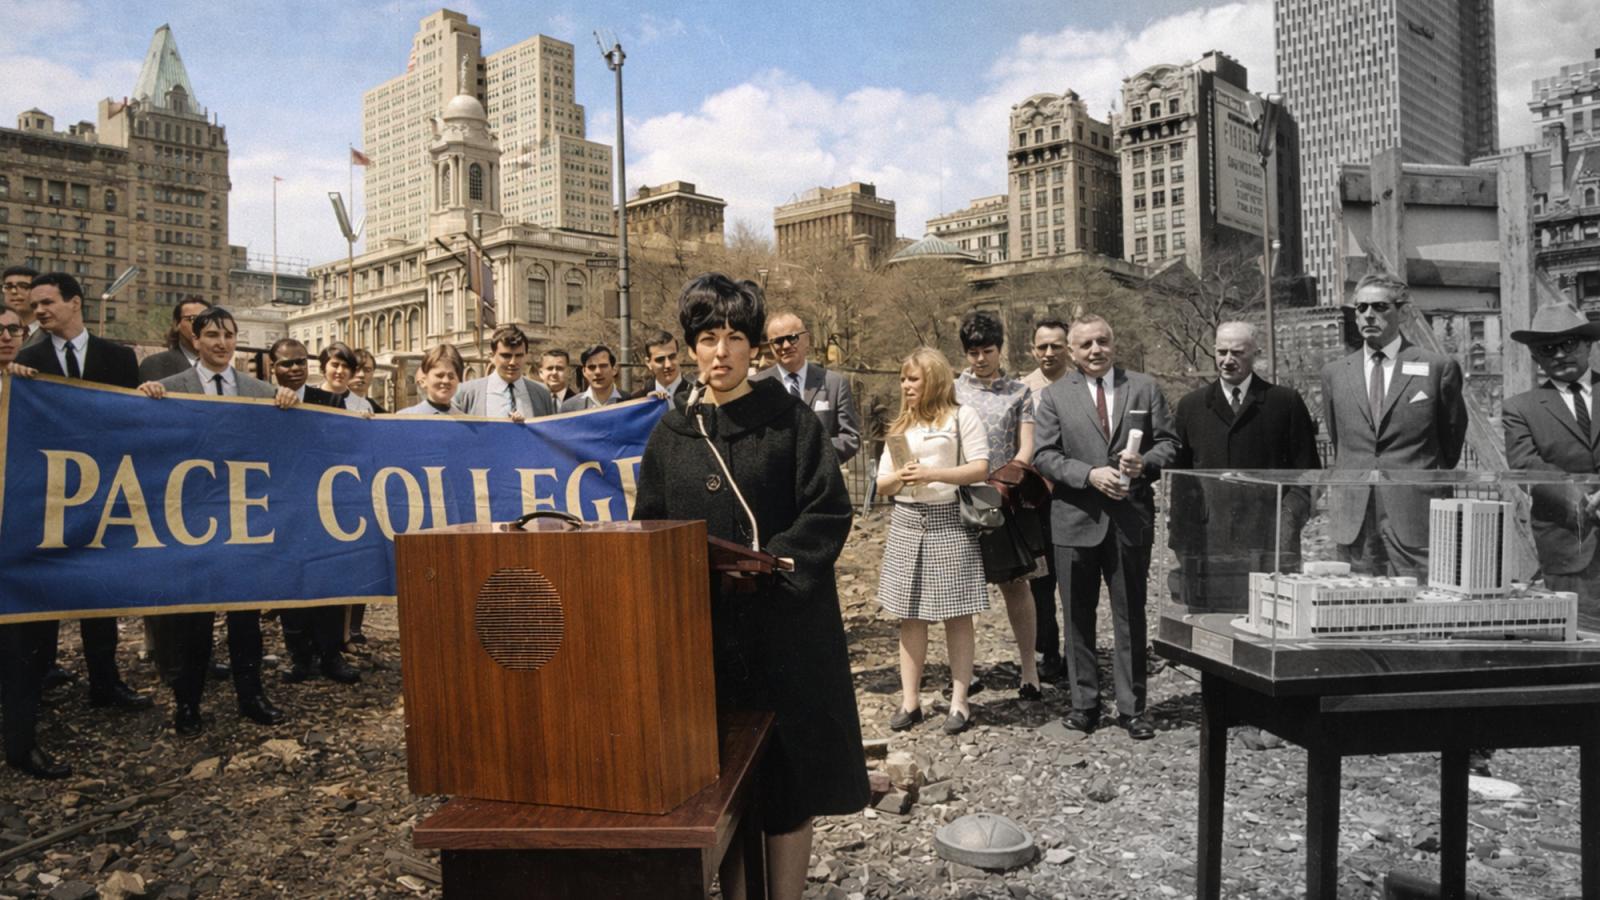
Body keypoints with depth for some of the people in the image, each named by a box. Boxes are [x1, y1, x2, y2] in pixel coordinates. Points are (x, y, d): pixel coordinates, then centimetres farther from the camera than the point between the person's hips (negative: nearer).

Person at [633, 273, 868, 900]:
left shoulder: (789, 421, 0)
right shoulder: (671, 434, 9)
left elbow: (829, 512, -6)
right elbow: (650, 531, 10)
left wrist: (765, 564, -17)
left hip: (784, 624, -2)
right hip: (705, 629, 3)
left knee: (786, 775, 4)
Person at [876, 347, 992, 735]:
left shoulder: (961, 417, 0)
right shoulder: (900, 426, 15)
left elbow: (981, 468, -10)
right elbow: (882, 485, 13)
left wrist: (933, 473, -22)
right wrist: (899, 477, -10)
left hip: (950, 522, -5)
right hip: (907, 525, 5)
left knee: (956, 614, 1)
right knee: (909, 615, 5)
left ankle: (959, 702, 8)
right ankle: (910, 700, 12)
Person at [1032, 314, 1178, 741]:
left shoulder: (1144, 388, 6)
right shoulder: (1054, 396, 3)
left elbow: (1168, 442, 7)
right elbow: (1044, 455, -3)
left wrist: (1145, 464, -14)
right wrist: (1090, 474, -17)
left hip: (1131, 518, 1)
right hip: (1076, 518, 0)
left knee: (1130, 617, 7)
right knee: (1078, 618, 8)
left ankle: (1131, 708, 18)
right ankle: (1084, 704, 21)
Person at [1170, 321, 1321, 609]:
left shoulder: (1285, 402, 8)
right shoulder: (1190, 405, 13)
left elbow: (1306, 468, 8)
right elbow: (1177, 472, 13)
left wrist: (1290, 517, -5)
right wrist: (1176, 525, 4)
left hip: (1268, 536, -1)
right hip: (1206, 536, 1)